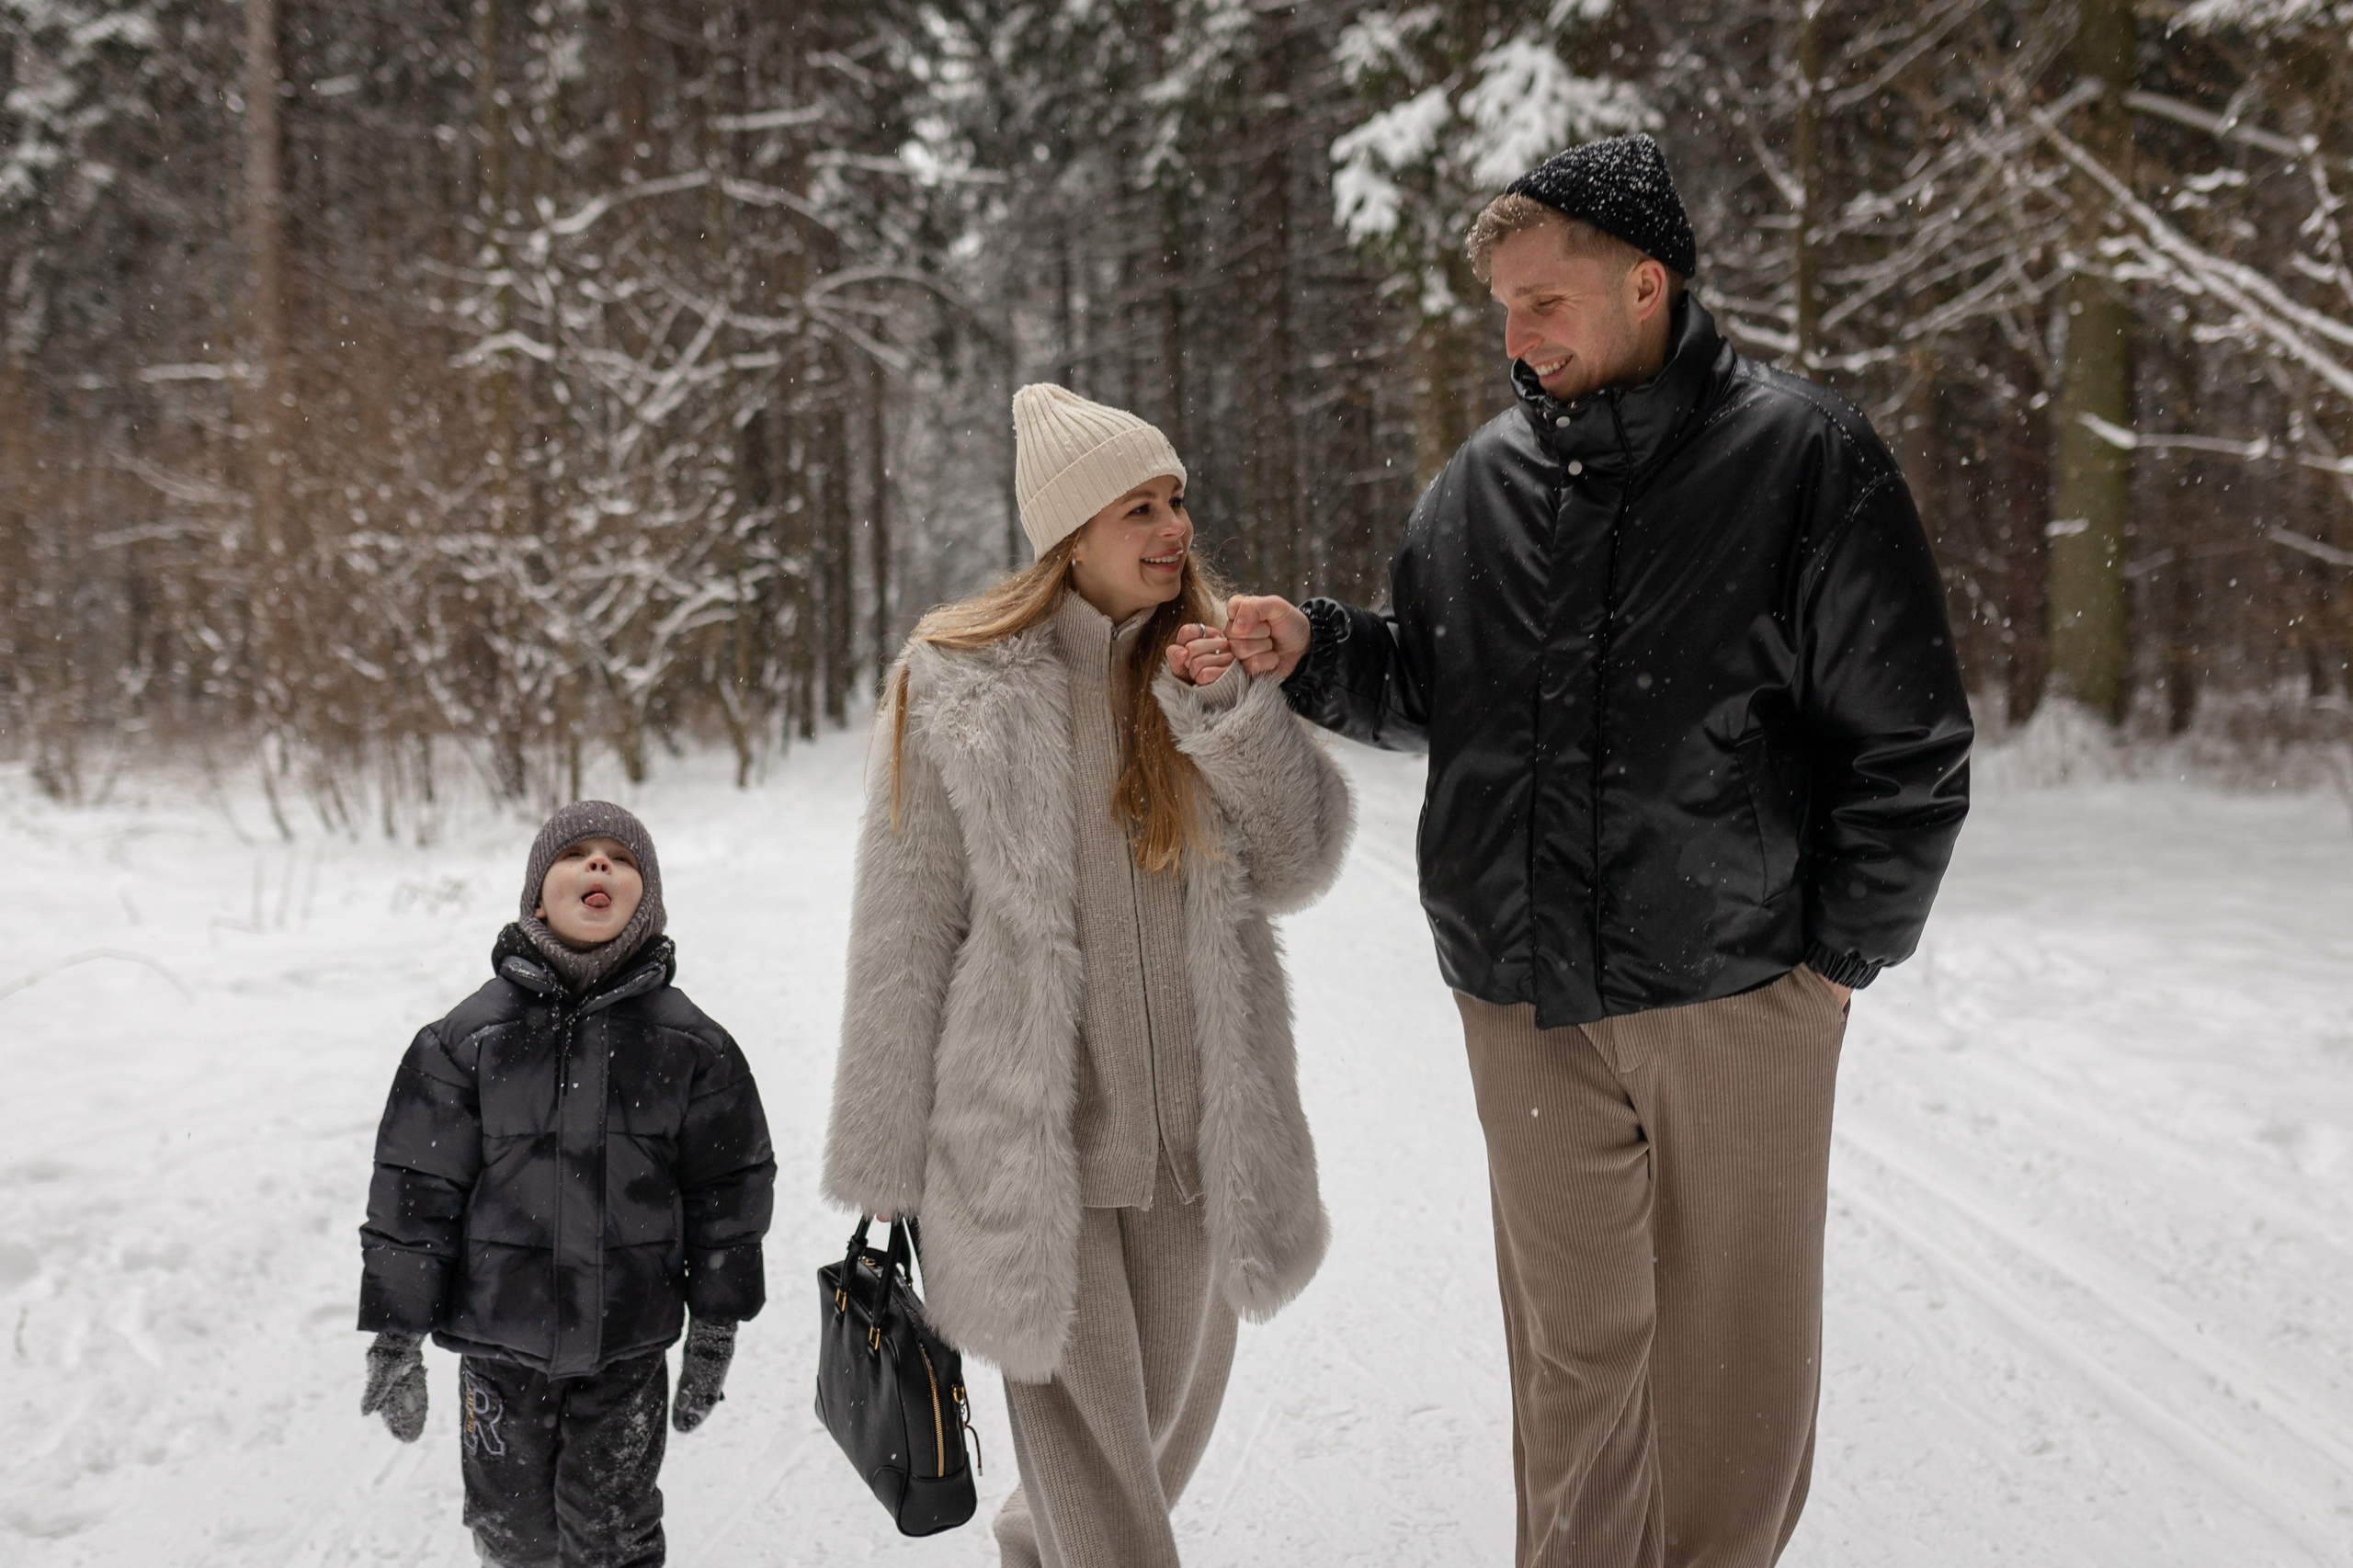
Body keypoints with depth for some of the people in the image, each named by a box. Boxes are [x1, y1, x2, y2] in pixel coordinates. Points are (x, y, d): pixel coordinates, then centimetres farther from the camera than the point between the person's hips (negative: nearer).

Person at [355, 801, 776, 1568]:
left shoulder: (690, 1045, -3)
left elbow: (727, 1191, 4)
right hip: (499, 1339, 0)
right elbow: (415, 1190, -3)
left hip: (628, 1349, 0)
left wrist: (715, 1332, 6)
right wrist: (395, 1339, -2)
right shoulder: (468, 1038, -6)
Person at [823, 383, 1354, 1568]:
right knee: (1088, 1438, 0)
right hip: (1029, 1144, -5)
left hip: (1192, 1134, 5)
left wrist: (1226, 711, -15)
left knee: (1173, 1409, 21)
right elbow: (903, 940, -7)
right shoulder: (956, 687, -9)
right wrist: (882, 1180, -6)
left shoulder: (1204, 667, 5)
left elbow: (1297, 868, -1)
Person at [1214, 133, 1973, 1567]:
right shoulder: (1485, 480, 7)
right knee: (1573, 1344, 10)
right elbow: (1426, 691, 18)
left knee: (1737, 1357, 8)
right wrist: (1313, 650, -1)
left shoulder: (1805, 456, -5)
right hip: (1529, 1003, 3)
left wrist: (1840, 952, -4)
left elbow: (1912, 745, -3)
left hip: (1737, 992, -3)